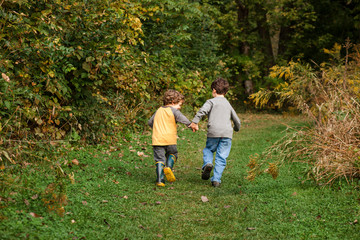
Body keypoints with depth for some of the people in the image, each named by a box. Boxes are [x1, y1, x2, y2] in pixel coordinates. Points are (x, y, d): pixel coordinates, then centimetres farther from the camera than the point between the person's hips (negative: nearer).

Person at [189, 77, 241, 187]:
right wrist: (236, 128, 51)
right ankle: (216, 179, -4)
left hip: (214, 132, -3)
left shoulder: (211, 101, 8)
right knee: (221, 157, 4)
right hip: (227, 133, 3)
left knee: (208, 150, 20)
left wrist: (195, 122, -13)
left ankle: (208, 163, -9)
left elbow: (202, 111, -14)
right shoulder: (228, 104, 24)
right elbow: (237, 121, 31)